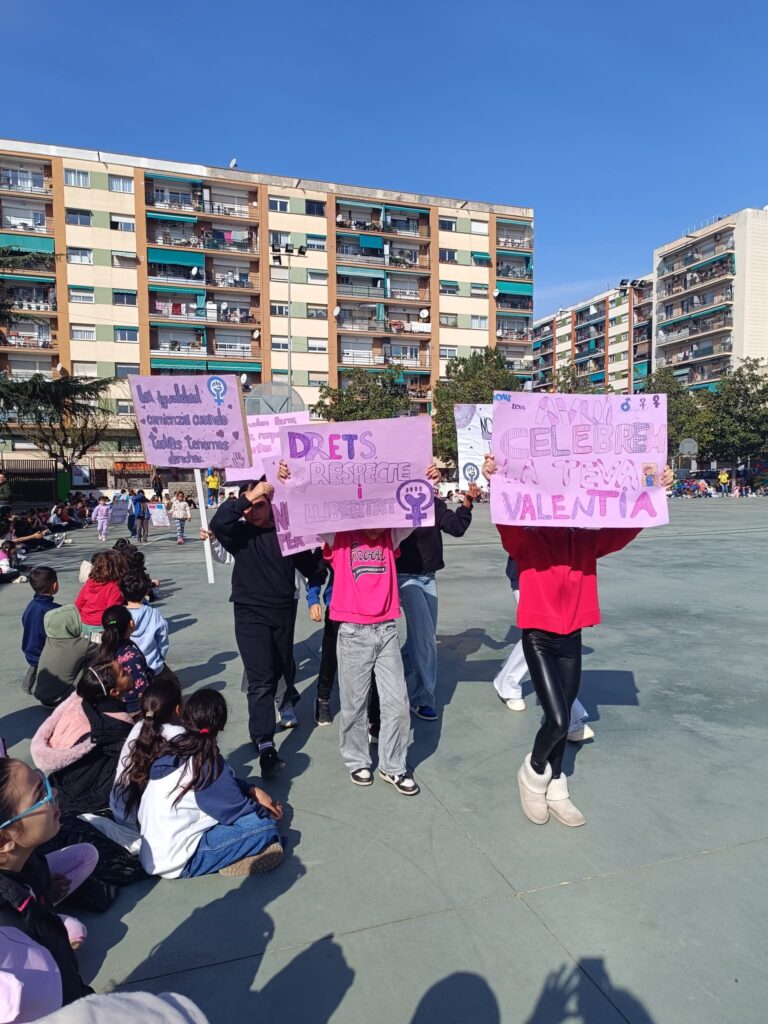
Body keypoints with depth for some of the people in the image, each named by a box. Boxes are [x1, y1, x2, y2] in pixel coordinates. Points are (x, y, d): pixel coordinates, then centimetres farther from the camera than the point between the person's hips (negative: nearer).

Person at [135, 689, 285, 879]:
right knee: (265, 826, -13)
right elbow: (239, 810, -10)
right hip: (178, 862, -8)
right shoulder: (206, 762, -21)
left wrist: (252, 790, 6)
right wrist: (269, 813, 8)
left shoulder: (172, 747, 2)